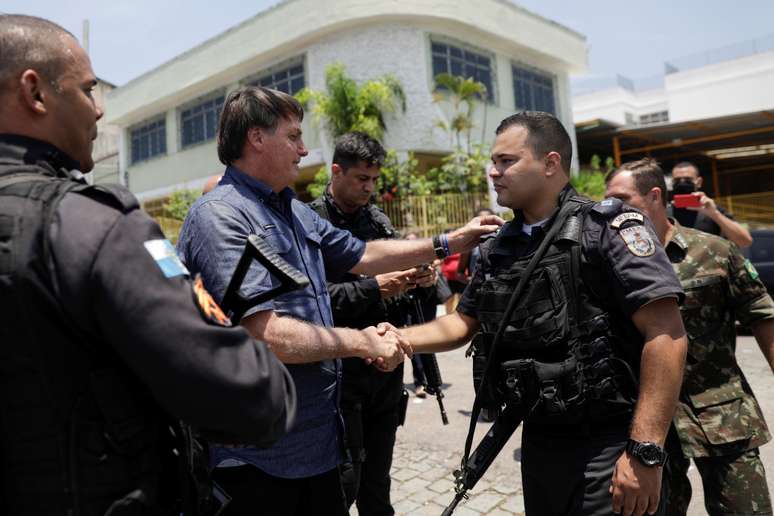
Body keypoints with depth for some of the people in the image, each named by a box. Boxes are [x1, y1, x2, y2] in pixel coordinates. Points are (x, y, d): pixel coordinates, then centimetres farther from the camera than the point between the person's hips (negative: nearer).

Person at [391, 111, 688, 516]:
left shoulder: (606, 227, -14)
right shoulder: (498, 248, 6)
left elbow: (666, 335, -18)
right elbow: (464, 322, 12)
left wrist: (645, 452, -21)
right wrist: (399, 338, -5)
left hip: (607, 445, -6)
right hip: (538, 440, 7)